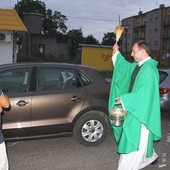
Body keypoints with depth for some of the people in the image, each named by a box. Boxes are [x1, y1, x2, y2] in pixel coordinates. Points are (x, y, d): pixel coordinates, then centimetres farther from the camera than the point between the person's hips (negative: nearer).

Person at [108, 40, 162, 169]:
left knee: (134, 141, -1)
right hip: (136, 109, 10)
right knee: (141, 140, 24)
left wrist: (124, 99, -20)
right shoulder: (138, 65, 5)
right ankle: (151, 157, 45)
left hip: (142, 112, -10)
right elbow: (125, 66, 26)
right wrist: (117, 53, 18)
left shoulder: (149, 69, -23)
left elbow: (144, 94, -27)